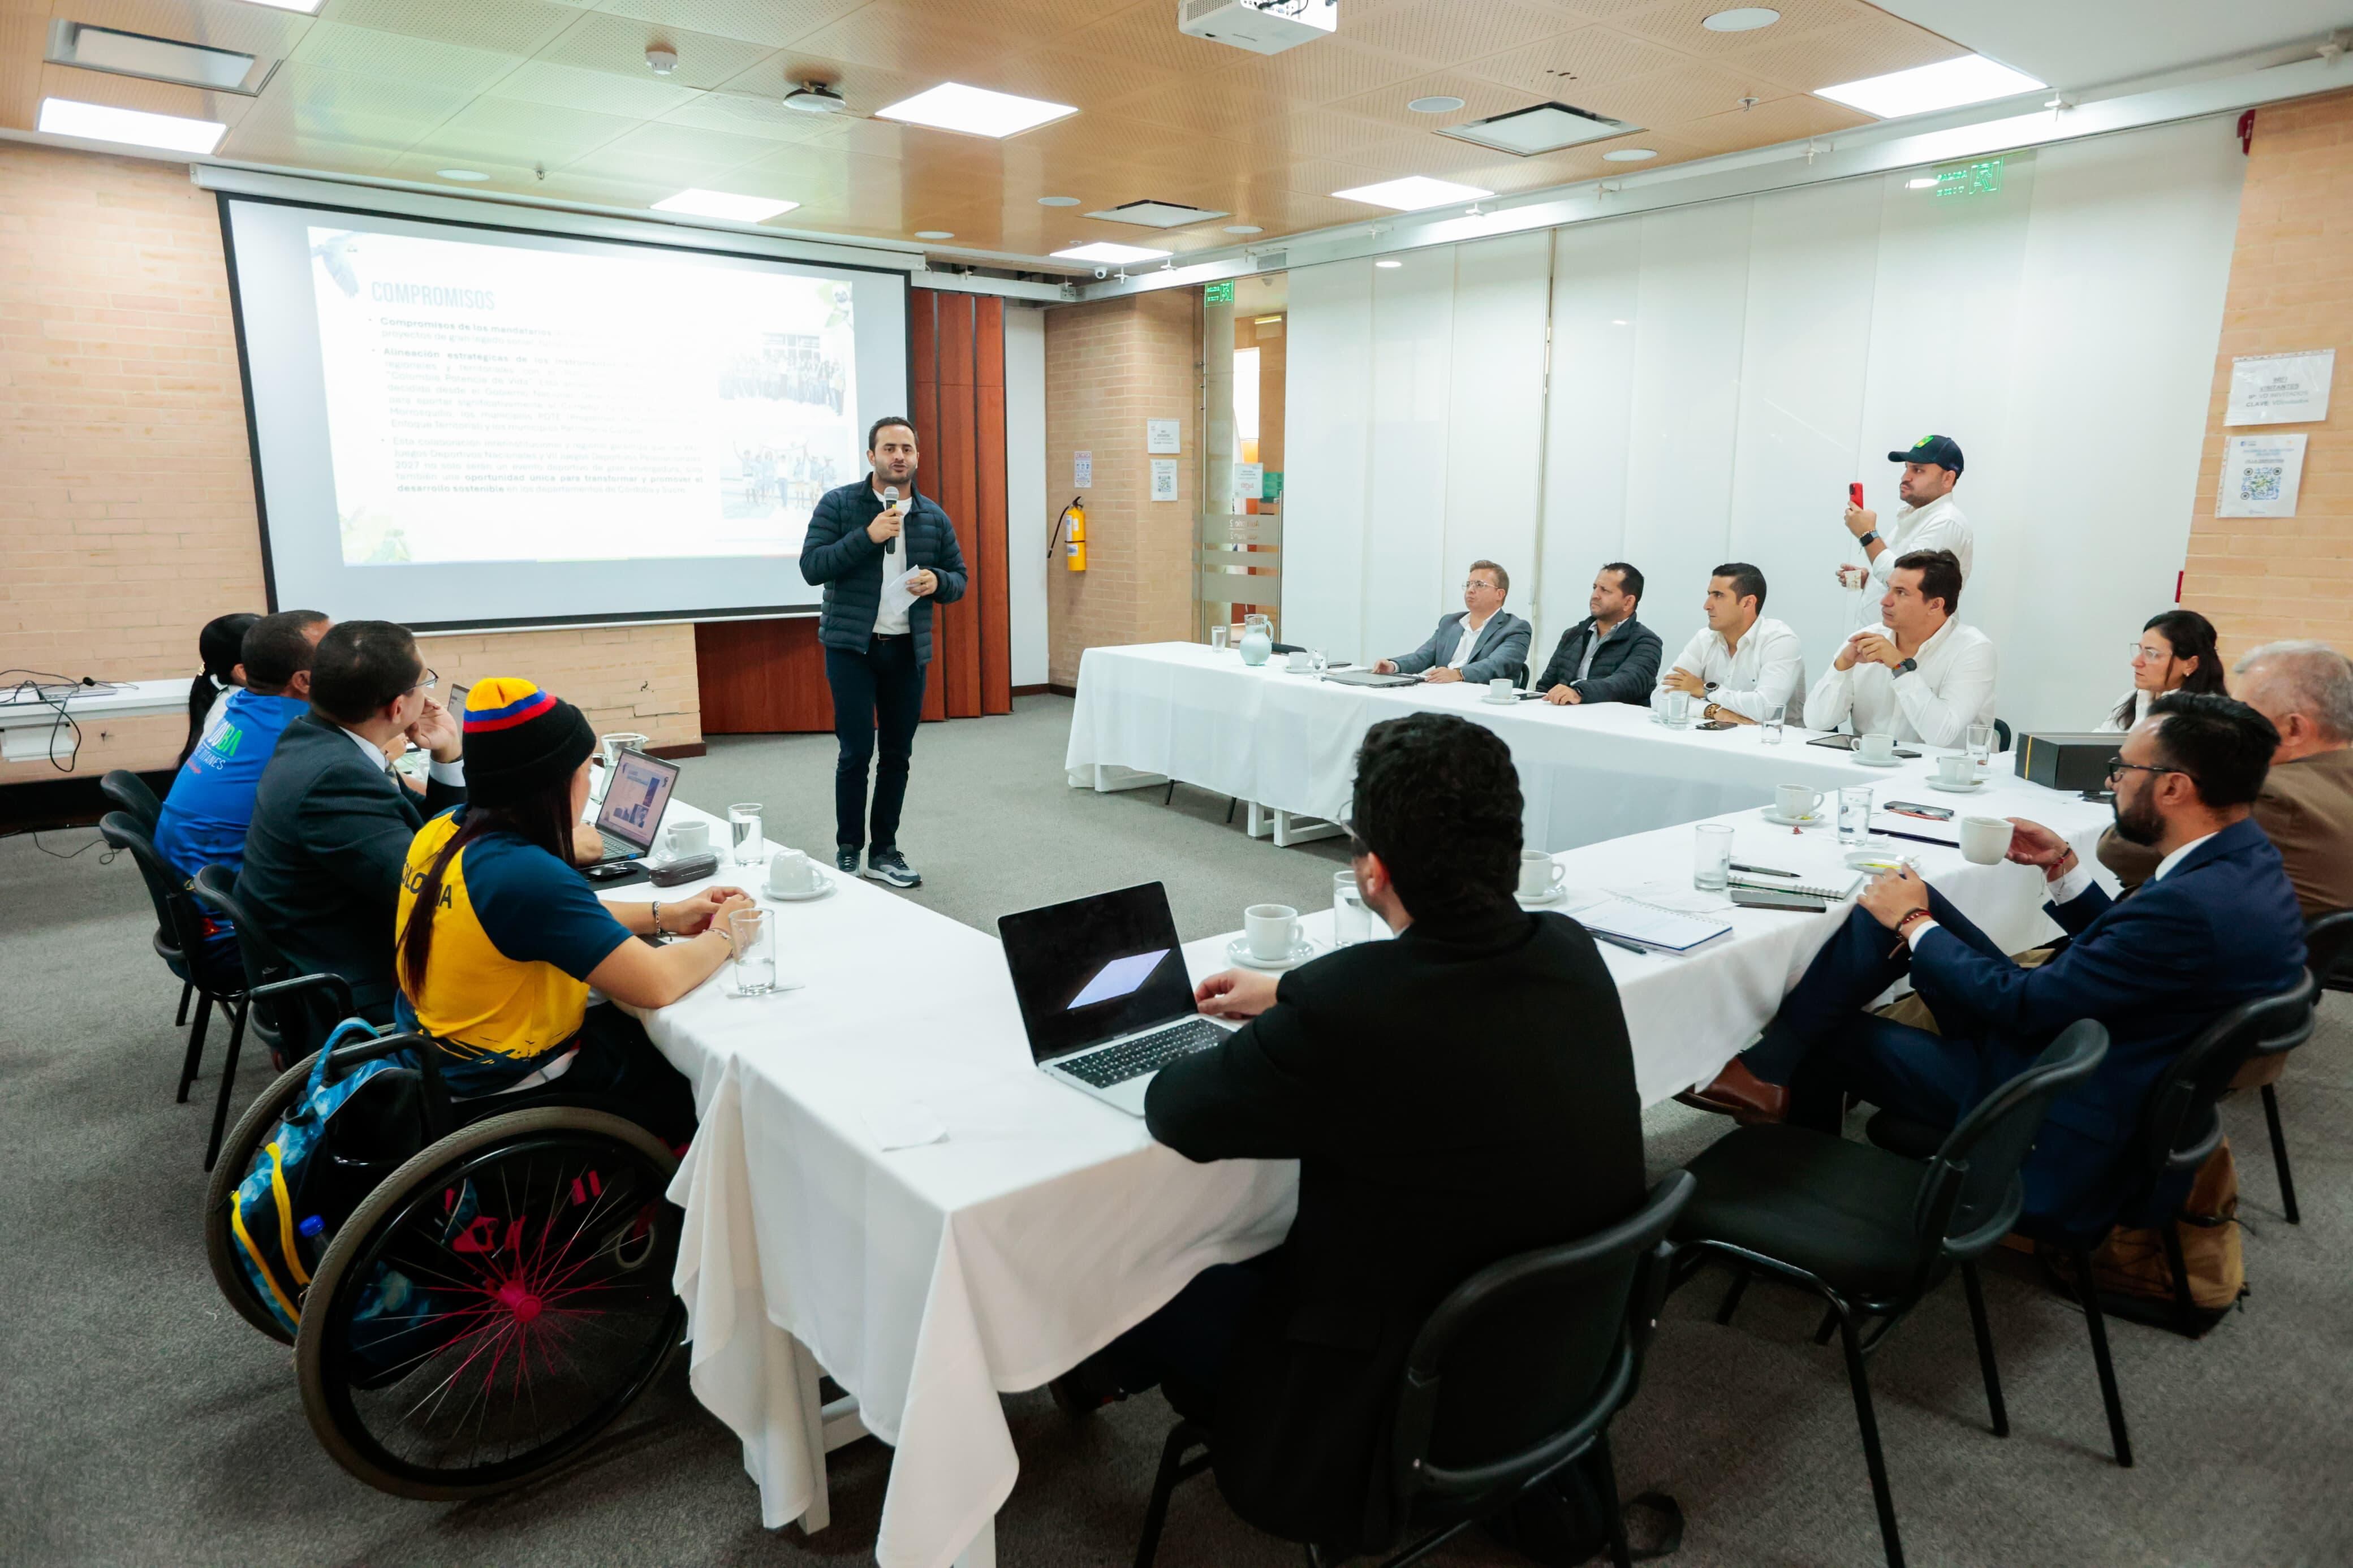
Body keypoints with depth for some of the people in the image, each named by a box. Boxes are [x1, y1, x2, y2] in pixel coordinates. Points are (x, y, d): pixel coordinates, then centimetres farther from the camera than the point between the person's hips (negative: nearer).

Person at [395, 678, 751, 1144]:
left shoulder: (443, 830, -4)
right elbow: (657, 984, -28)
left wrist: (664, 916, 5)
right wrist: (723, 937, -10)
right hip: (512, 1096, -8)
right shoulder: (526, 874, -31)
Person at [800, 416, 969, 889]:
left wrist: (938, 582, -10)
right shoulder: (838, 504, -2)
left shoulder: (934, 517, 8)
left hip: (908, 650, 4)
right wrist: (867, 536, -20)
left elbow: (959, 578, 13)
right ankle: (848, 850, 10)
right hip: (851, 645, -4)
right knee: (857, 750, -6)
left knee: (898, 754, 7)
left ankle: (884, 851, 19)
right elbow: (811, 567, -10)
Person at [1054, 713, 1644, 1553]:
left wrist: (1264, 1040, 5)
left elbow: (1175, 1111, -16)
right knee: (1259, 1246, 27)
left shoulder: (1344, 1011, -33)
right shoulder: (1572, 952, -12)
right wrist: (1289, 998, 17)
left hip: (1408, 1421, -6)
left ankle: (1101, 1369, 52)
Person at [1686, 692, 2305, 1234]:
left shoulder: (2193, 905, -31)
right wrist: (2063, 867, 7)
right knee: (1904, 903, 1)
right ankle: (1771, 1064, 7)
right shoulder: (2247, 863, 0)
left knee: (1832, 1031, -1)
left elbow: (2022, 1005, -24)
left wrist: (1914, 925, -11)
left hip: (2051, 1120, -9)